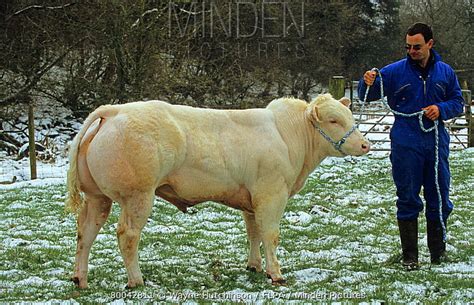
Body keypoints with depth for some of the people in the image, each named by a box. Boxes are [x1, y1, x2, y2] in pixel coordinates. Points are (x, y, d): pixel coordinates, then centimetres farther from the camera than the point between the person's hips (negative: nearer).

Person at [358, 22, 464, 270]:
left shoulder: (445, 72, 6)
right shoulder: (395, 71, 0)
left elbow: (458, 103, 12)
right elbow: (369, 96, -1)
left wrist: (441, 109, -8)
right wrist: (368, 83, -24)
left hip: (437, 144, 2)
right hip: (406, 146, -2)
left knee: (439, 199, 9)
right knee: (408, 201, 1)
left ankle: (438, 251, 22)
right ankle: (409, 256, 7)